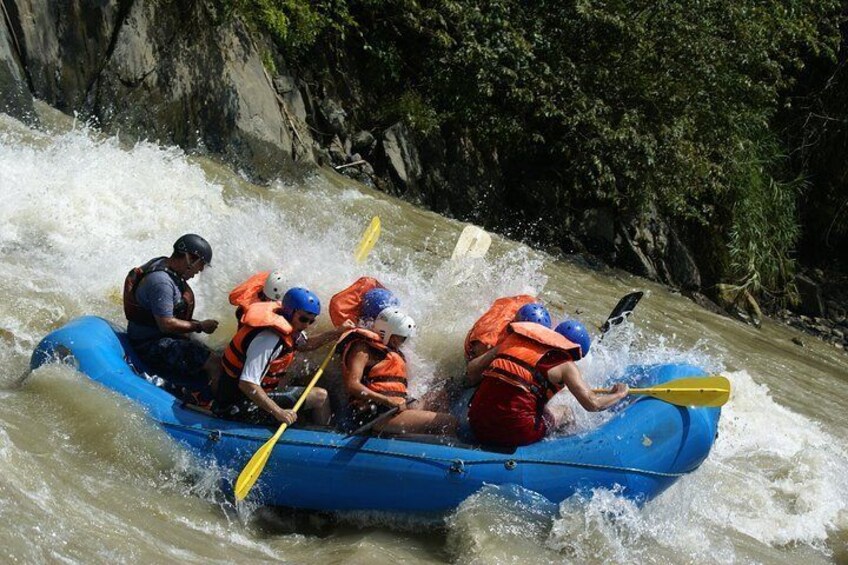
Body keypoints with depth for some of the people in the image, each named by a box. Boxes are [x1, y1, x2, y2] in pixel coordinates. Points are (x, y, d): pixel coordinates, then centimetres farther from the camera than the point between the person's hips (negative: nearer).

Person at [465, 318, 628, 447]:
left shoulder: (515, 339, 18)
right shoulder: (565, 364, 3)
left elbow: (473, 368, 17)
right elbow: (592, 403, -2)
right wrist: (619, 394, 17)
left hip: (478, 425, 3)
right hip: (515, 431, -3)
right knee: (565, 411, 20)